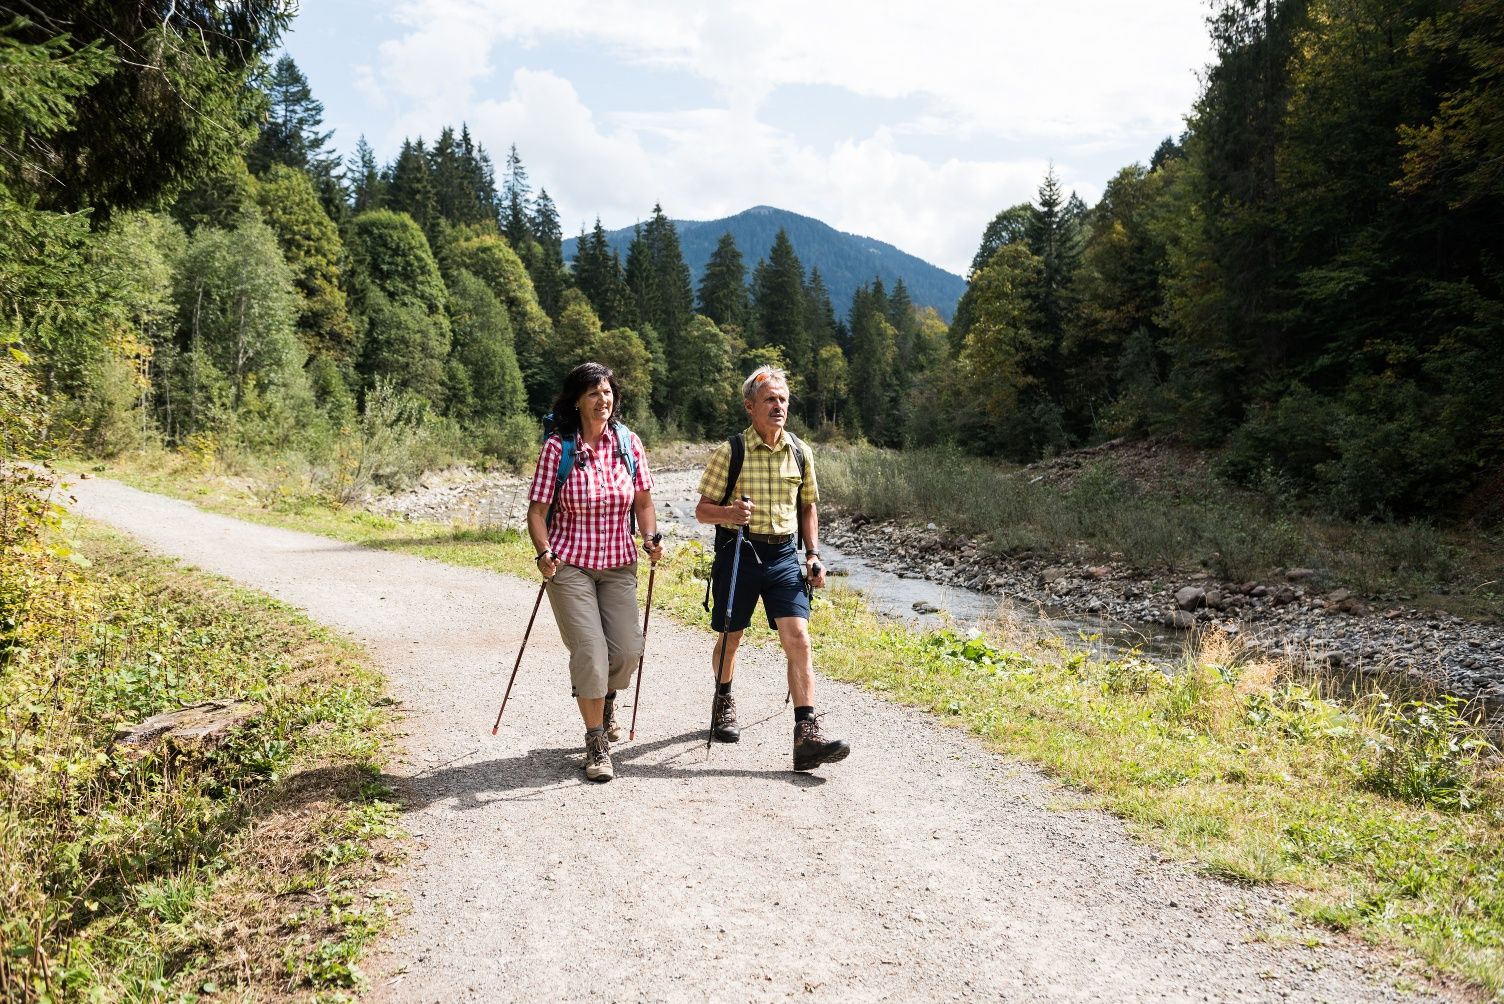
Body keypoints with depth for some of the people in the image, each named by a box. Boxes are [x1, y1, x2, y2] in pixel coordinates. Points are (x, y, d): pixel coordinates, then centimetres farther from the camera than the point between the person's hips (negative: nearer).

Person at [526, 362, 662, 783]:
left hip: (618, 563, 3)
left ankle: (606, 697, 34)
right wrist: (544, 553, -22)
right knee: (589, 651, -9)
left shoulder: (628, 443, 1)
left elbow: (643, 501, 8)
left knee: (628, 649, -2)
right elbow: (537, 510, -7)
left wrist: (652, 537, -9)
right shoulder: (558, 447, -8)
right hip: (570, 564, -3)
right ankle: (596, 742, 9)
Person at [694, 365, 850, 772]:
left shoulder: (800, 453, 5)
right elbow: (702, 510, -4)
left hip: (783, 556, 2)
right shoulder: (729, 452, -6)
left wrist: (813, 555, 5)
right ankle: (723, 701, 43)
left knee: (798, 638, -12)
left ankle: (807, 736, -13)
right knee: (730, 639, 13)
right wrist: (729, 514, -25)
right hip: (737, 553, -2)